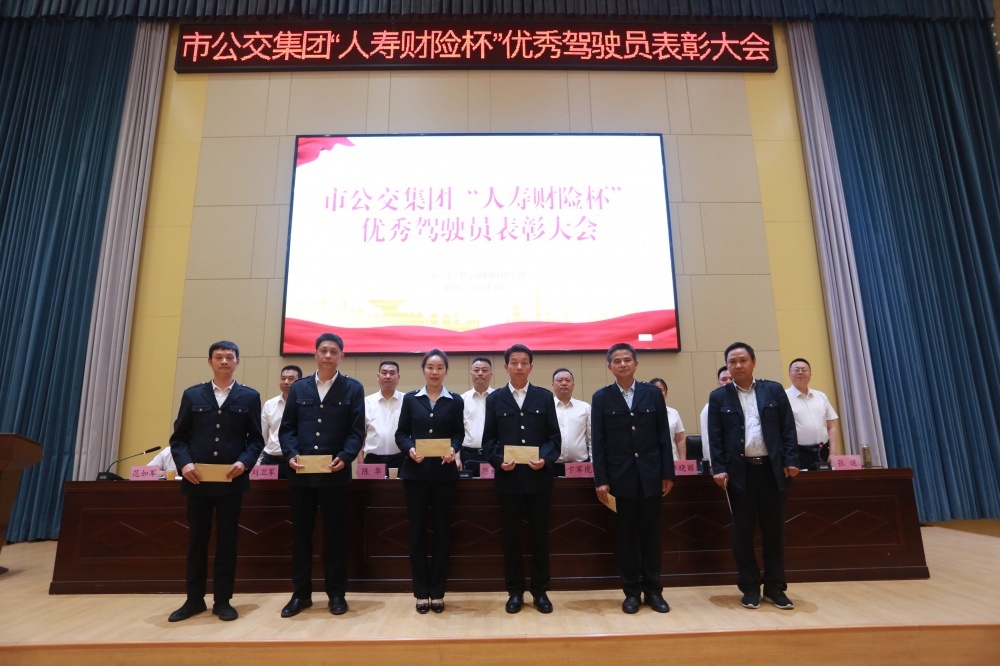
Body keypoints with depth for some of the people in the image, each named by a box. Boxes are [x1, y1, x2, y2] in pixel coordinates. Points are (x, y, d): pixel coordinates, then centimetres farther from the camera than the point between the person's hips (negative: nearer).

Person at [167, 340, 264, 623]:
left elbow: (256, 439, 3)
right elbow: (178, 437, 6)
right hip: (197, 480, 1)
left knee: (227, 541, 6)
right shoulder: (192, 395, 8)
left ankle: (222, 600, 17)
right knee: (197, 540, 11)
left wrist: (244, 462, -14)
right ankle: (194, 599, 24)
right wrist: (184, 463, -10)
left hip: (232, 480, -1)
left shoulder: (249, 397, 5)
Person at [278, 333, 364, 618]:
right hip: (300, 473, 3)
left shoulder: (353, 388, 3)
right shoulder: (298, 388, 11)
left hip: (335, 473, -2)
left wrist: (344, 457, -18)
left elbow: (357, 430, -3)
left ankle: (336, 593, 18)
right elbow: (287, 428, 7)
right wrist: (291, 454, -10)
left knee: (335, 533, 6)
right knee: (300, 533, 10)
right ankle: (301, 593, 24)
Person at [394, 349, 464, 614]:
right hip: (415, 472, 0)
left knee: (441, 531, 6)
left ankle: (437, 592, 19)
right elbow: (401, 434, 3)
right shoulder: (410, 399, 5)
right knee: (417, 531, 5)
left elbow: (458, 434, 3)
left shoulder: (455, 401, 5)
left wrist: (453, 449, -17)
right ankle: (422, 593, 18)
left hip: (444, 473, 0)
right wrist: (410, 450, -16)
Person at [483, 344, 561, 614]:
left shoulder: (545, 397, 5)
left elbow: (554, 436, 2)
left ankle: (540, 591, 23)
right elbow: (489, 438, 4)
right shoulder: (495, 399, 6)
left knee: (540, 535, 9)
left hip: (539, 477, 0)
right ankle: (514, 592, 22)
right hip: (508, 477, 0)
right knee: (511, 536, 8)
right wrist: (499, 460, -13)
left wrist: (545, 459, -15)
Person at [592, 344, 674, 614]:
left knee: (650, 534, 9)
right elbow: (598, 442, -2)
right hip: (620, 476, -1)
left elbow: (664, 436, 5)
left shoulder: (653, 393, 4)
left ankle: (653, 590, 22)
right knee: (625, 536, 6)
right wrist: (601, 480, -7)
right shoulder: (601, 398, 0)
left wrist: (668, 473, 1)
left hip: (650, 474, 1)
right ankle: (632, 591, 19)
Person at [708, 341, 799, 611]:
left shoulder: (774, 390, 7)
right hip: (739, 471, -1)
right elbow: (715, 437, 1)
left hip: (772, 469, 1)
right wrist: (719, 469, -7)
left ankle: (775, 587, 20)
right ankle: (750, 588, 17)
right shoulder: (719, 397, 3)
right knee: (743, 532, 5)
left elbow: (788, 428, 5)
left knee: (774, 530, 7)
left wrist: (791, 461, -3)